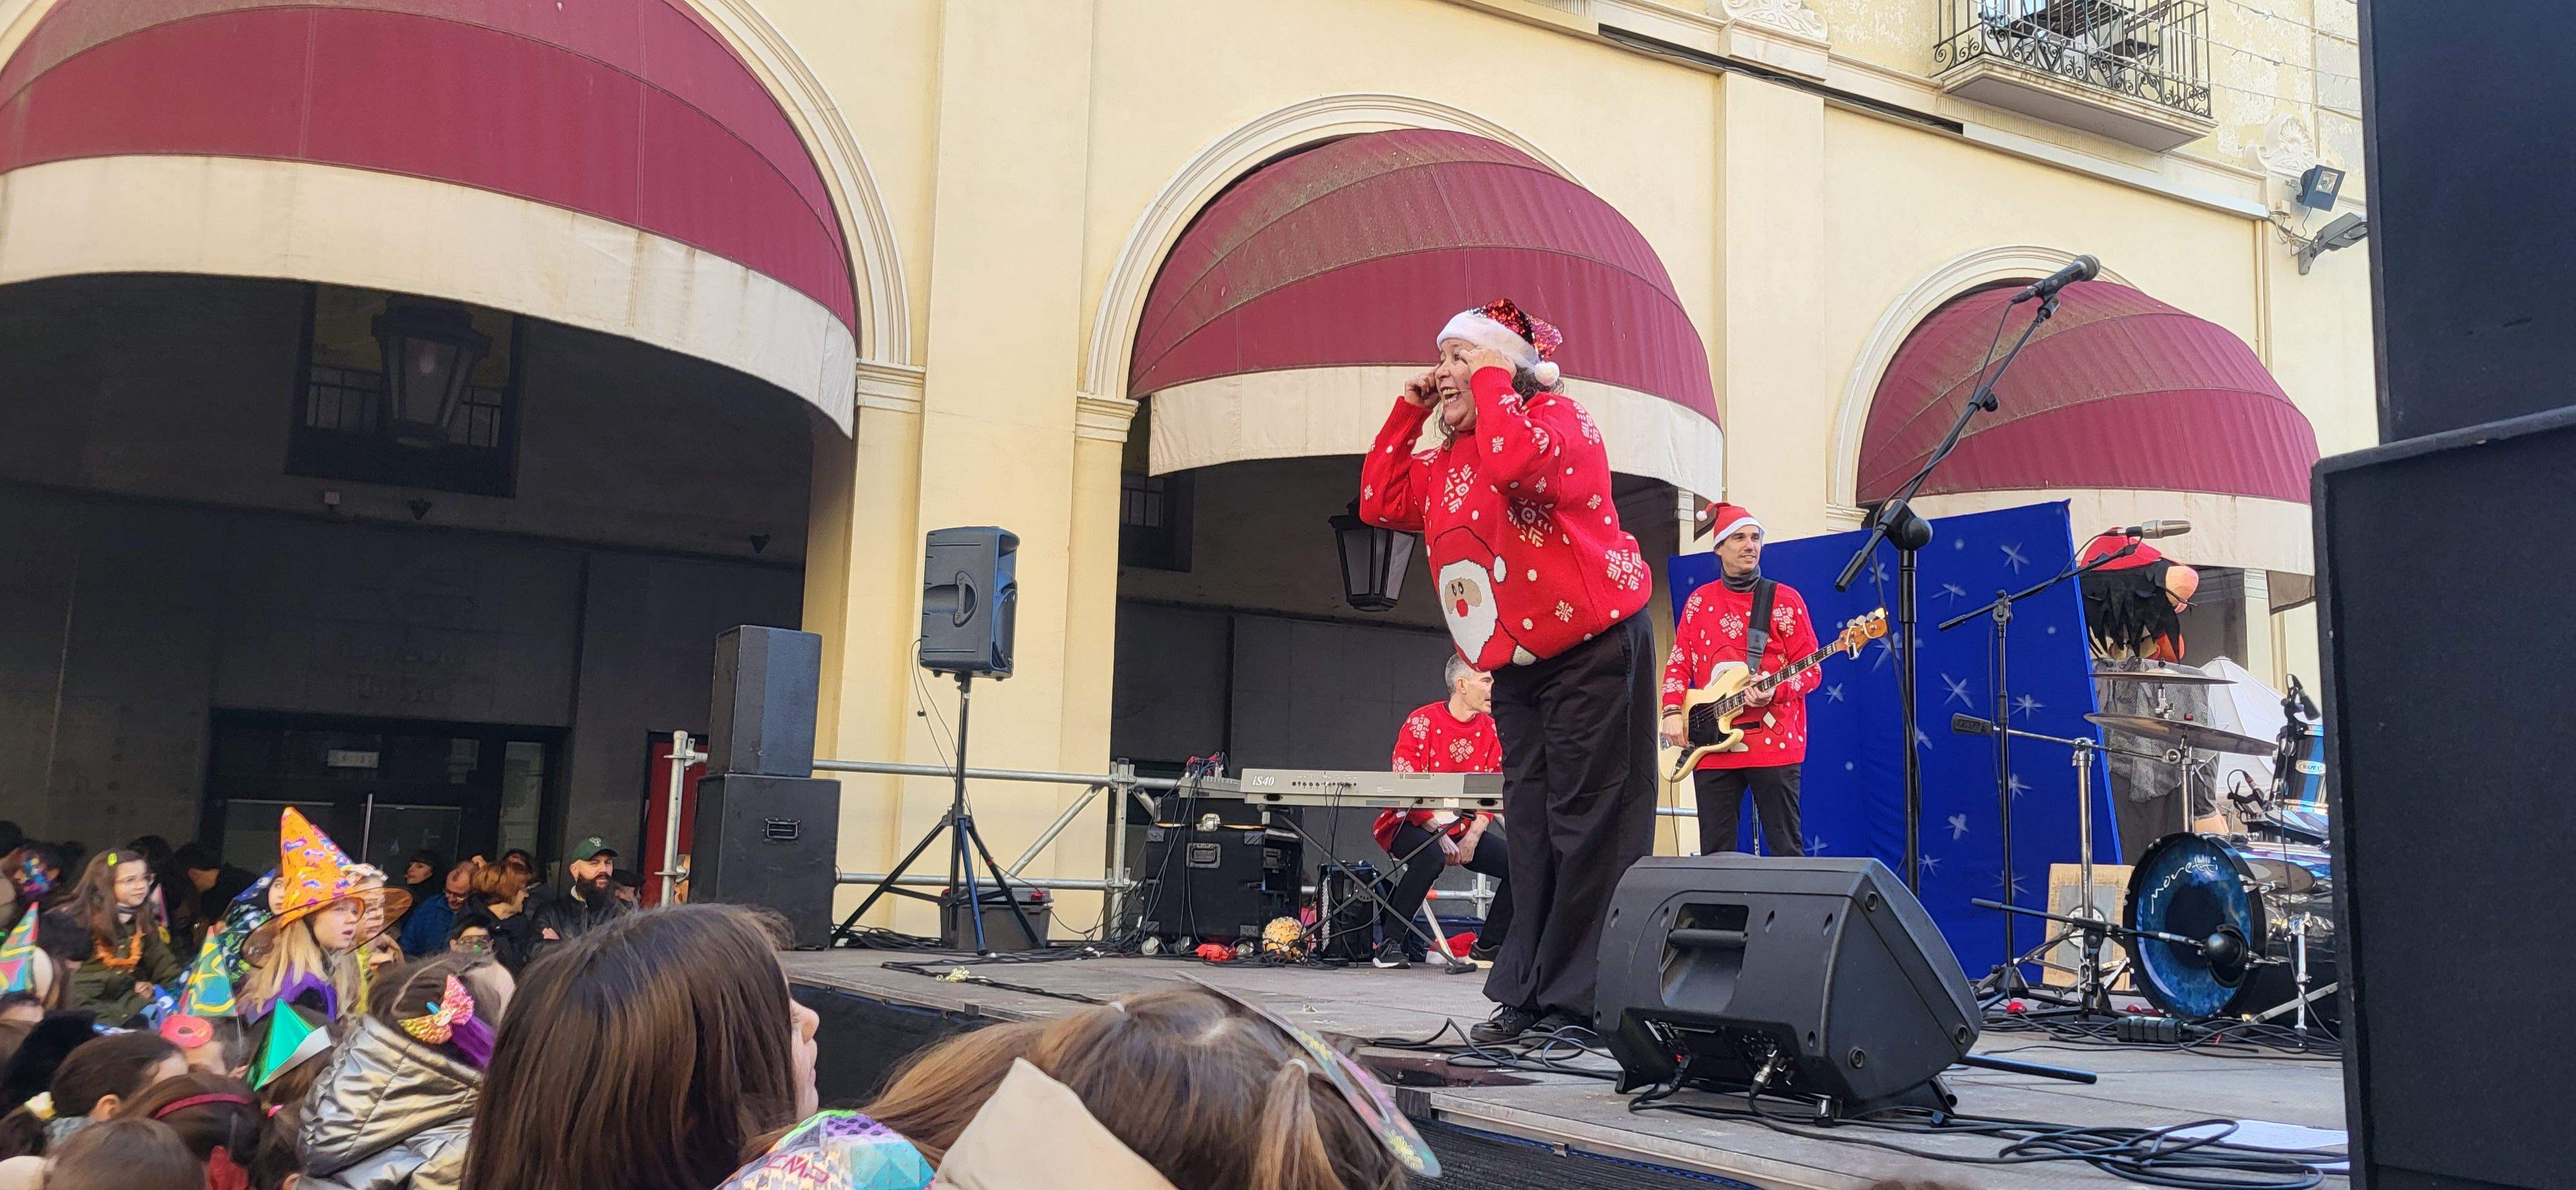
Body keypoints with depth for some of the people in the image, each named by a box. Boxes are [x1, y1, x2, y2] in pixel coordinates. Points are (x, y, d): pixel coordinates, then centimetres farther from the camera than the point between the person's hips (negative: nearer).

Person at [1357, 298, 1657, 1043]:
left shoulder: (1558, 417, -9)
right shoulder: (1449, 457, 16)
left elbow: (1518, 465, -31)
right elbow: (1381, 503, 15)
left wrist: (1492, 376, -17)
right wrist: (1408, 409, 12)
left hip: (1591, 647, -9)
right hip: (1515, 665, 9)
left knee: (1586, 826, -7)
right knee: (1530, 828, 10)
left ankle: (1581, 1002, -3)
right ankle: (1528, 995, 16)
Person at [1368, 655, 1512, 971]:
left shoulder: (1489, 728, 3)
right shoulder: (1422, 722, -14)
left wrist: (1472, 838, -13)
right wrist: (1439, 834, -25)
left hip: (1464, 828, 6)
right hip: (1409, 823, -6)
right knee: (1431, 857, -37)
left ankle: (1488, 947, 9)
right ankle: (1389, 945, -24)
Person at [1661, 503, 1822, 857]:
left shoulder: (1786, 600, 2)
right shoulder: (1699, 601, 11)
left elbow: (1811, 670, 0)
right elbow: (1679, 663, 13)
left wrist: (1774, 691, -19)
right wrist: (1673, 712, -3)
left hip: (1773, 740, -3)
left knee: (1787, 850, -2)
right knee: (1715, 855, 4)